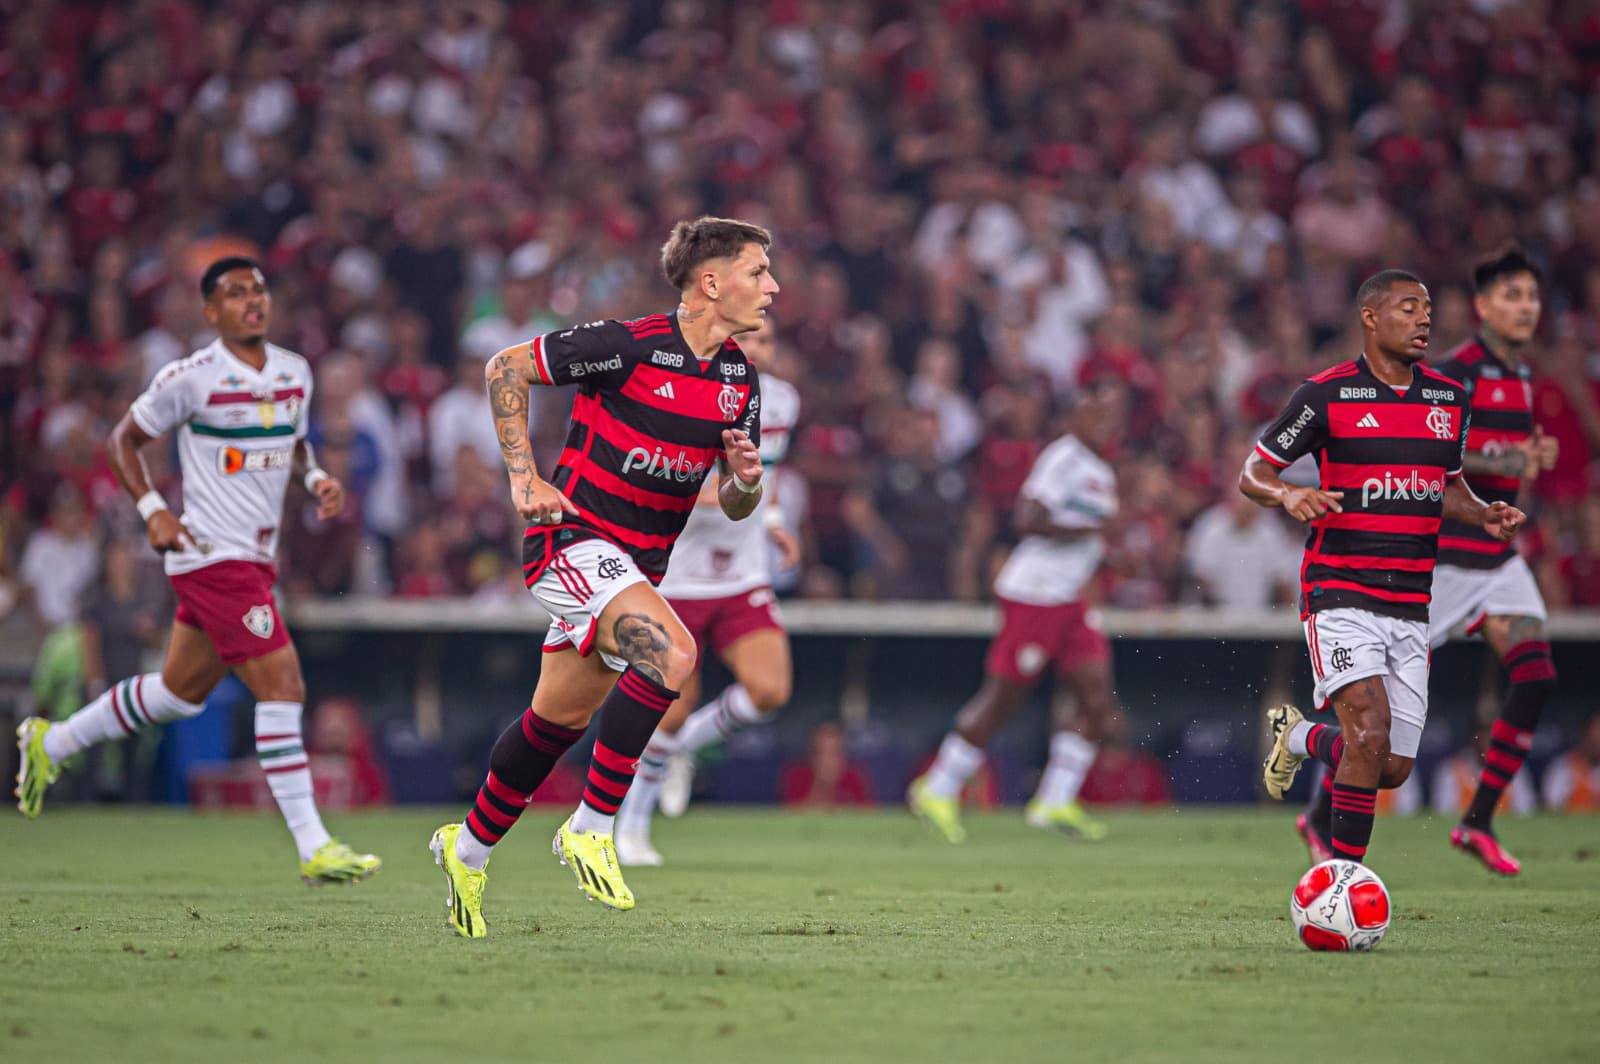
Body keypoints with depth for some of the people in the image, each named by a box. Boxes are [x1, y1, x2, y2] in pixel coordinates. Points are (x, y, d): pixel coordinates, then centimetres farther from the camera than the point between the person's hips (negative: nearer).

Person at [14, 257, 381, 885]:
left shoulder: (295, 373, 8)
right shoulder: (190, 379, -10)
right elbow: (123, 440, 1)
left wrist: (317, 478, 3)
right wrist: (153, 510, -12)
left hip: (255, 560, 8)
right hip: (212, 556, -8)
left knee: (180, 692, 19)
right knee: (282, 685, -14)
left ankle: (50, 743, 39)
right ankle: (313, 849, -12)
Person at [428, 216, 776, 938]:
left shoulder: (740, 380, 5)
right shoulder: (628, 345, -17)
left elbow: (734, 507, 12)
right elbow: (505, 368, -7)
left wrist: (746, 480, -12)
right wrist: (524, 475, -12)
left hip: (638, 566, 8)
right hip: (574, 538, -8)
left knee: (558, 721, 15)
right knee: (672, 654, -28)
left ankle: (469, 850, 34)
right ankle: (590, 830, -18)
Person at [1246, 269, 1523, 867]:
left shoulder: (1449, 398, 11)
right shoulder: (1327, 394, -5)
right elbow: (1252, 474, -1)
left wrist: (1486, 515, 3)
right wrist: (1288, 495, -24)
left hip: (1410, 607, 5)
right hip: (1341, 598, -5)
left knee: (1393, 769, 4)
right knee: (1371, 737, -22)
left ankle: (1301, 738, 35)